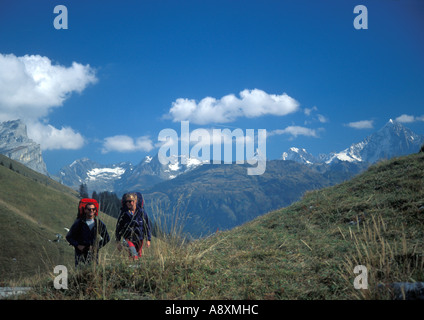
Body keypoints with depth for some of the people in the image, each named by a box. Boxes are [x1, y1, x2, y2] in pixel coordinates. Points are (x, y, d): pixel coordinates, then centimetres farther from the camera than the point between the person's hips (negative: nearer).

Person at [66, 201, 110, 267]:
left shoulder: (99, 223, 5)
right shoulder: (78, 222, 0)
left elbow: (107, 238, 13)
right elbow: (69, 237, 6)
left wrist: (98, 246, 0)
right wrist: (77, 245, -7)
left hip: (94, 253, 2)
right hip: (81, 253, -2)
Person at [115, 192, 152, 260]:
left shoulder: (142, 212, -6)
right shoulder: (123, 213, -7)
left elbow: (147, 226, 2)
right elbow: (118, 227, 3)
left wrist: (148, 239, 0)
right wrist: (118, 241, 2)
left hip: (139, 239, 2)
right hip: (128, 238, -2)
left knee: (138, 256, 13)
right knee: (134, 256, -23)